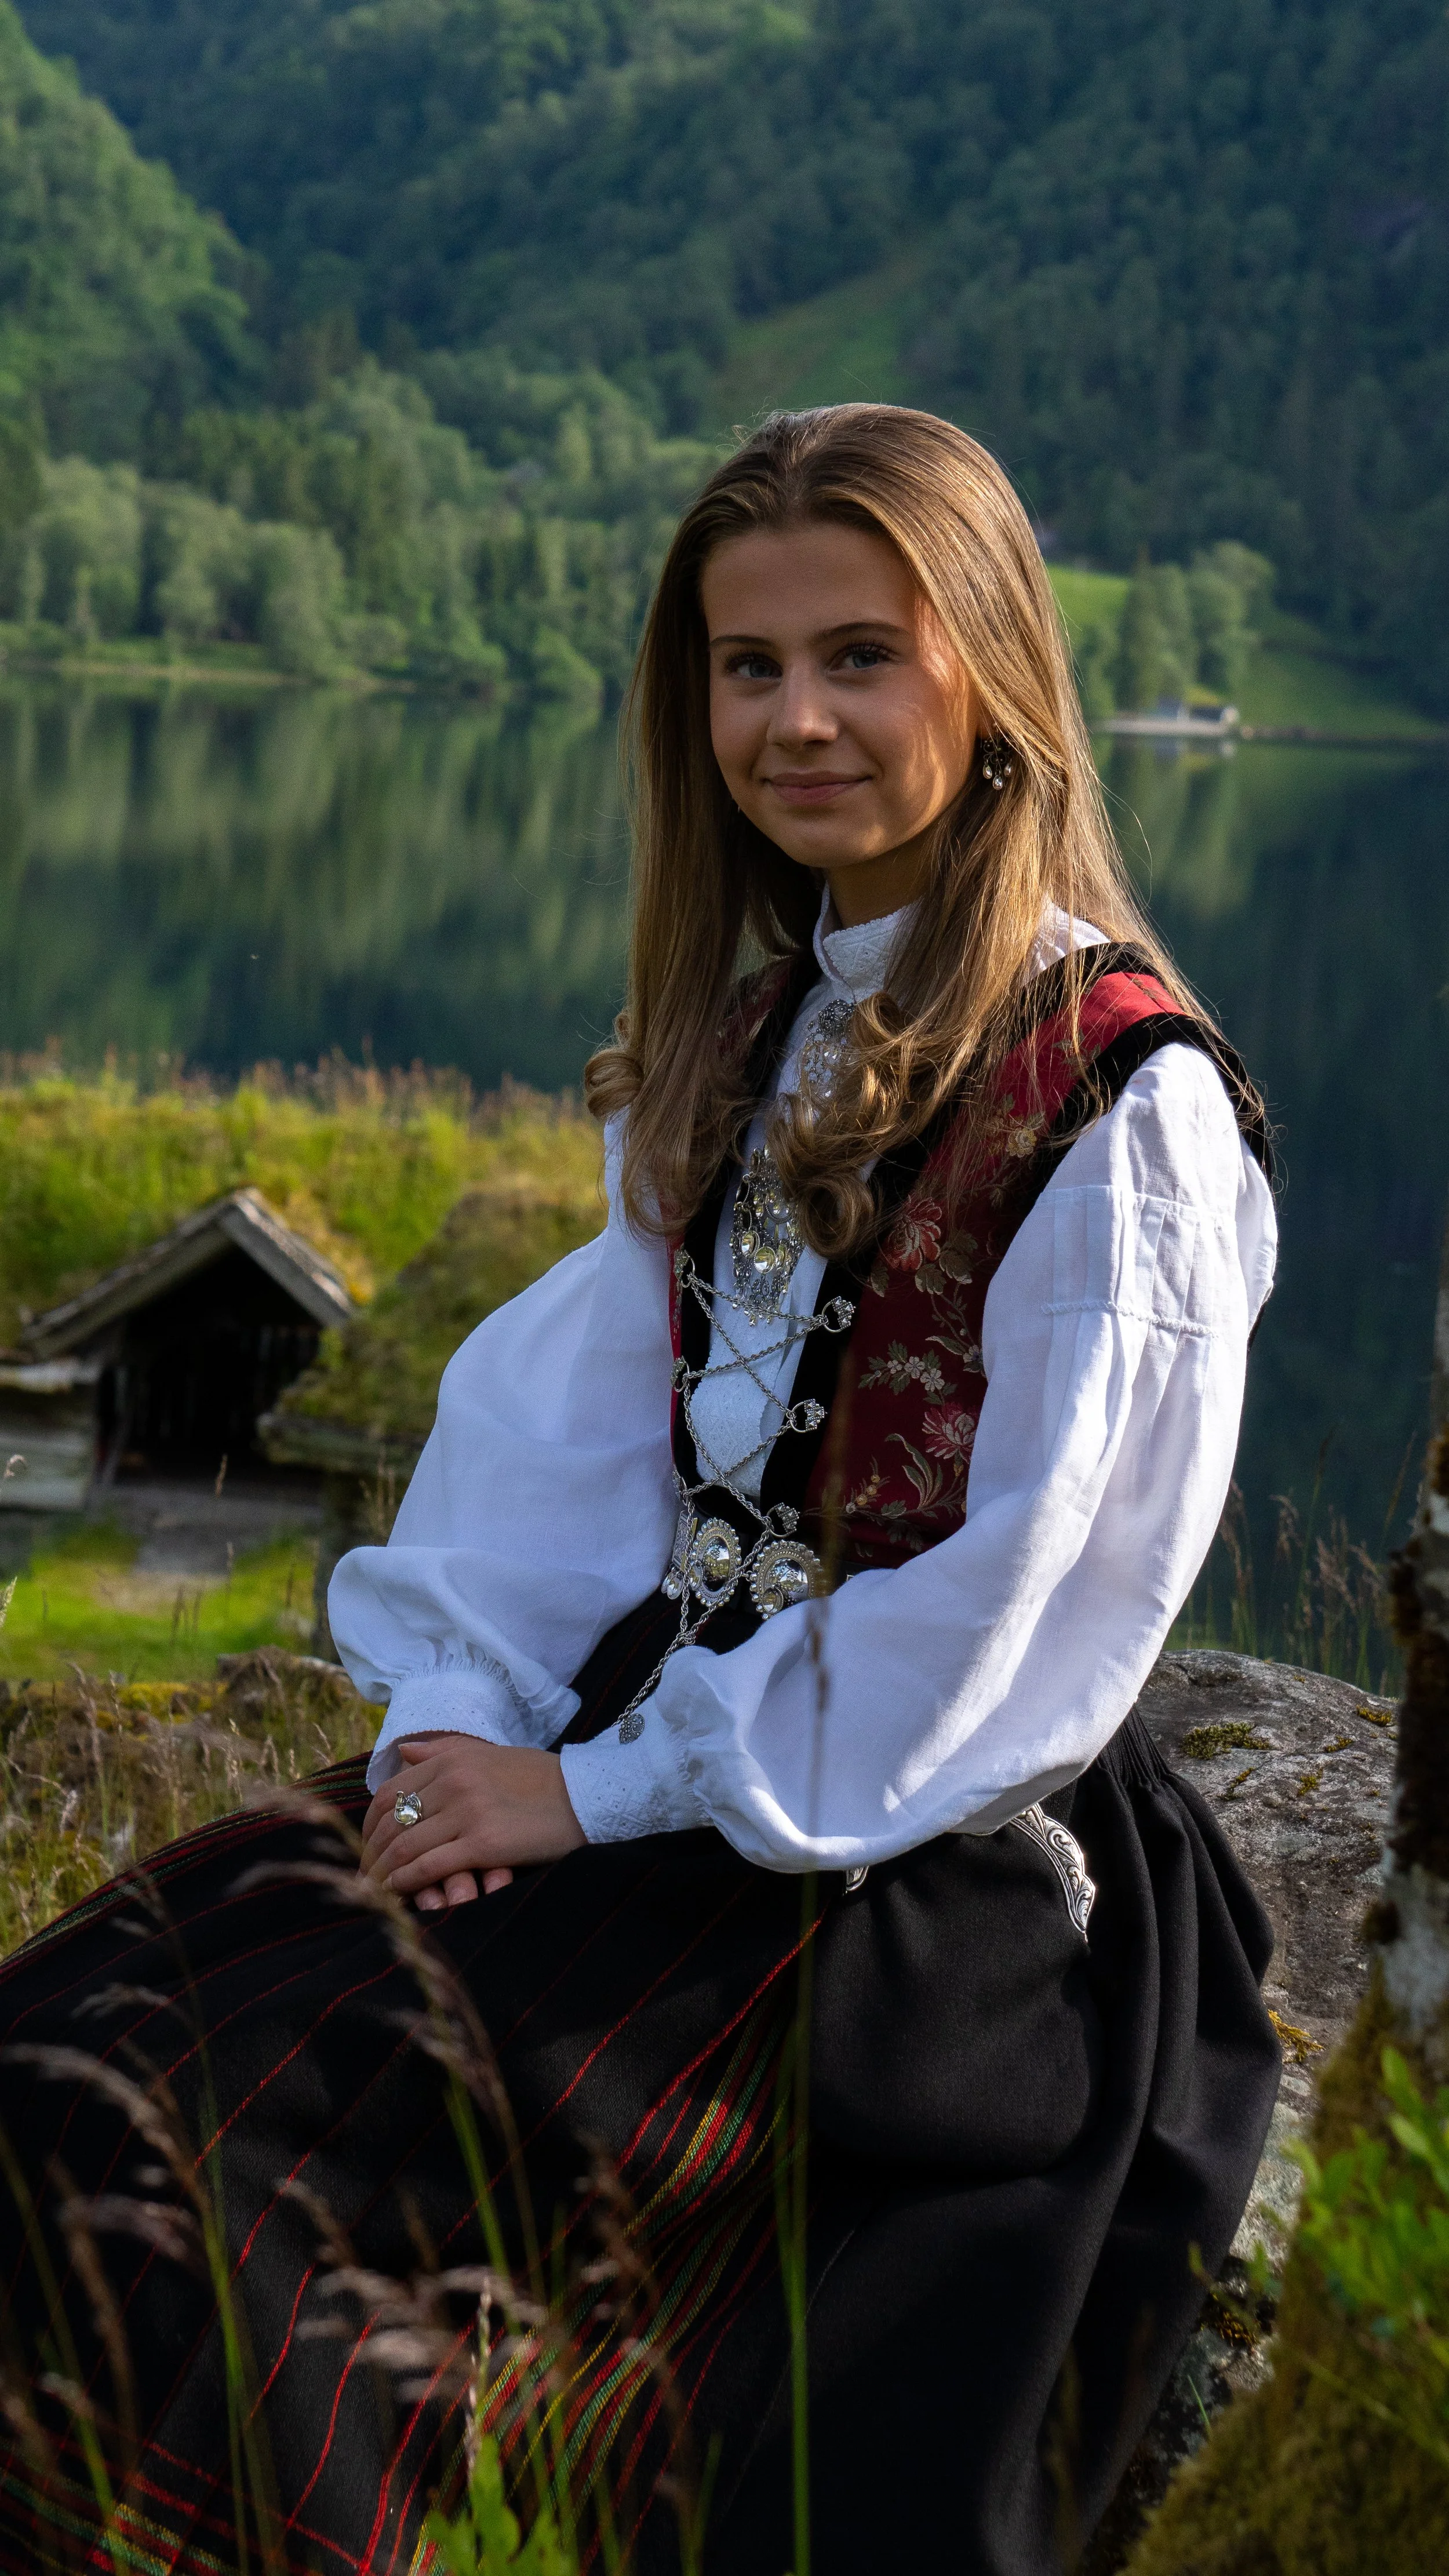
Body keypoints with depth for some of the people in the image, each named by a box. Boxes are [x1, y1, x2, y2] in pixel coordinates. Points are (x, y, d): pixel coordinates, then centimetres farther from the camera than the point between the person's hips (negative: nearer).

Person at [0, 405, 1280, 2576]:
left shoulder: (1118, 1092, -12)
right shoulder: (737, 1024, 13)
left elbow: (1023, 1601, -15)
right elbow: (574, 1395, 9)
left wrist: (599, 1792, -13)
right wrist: (460, 1708, -8)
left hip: (926, 1856, -7)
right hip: (646, 1714, 7)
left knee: (279, 2133, -23)